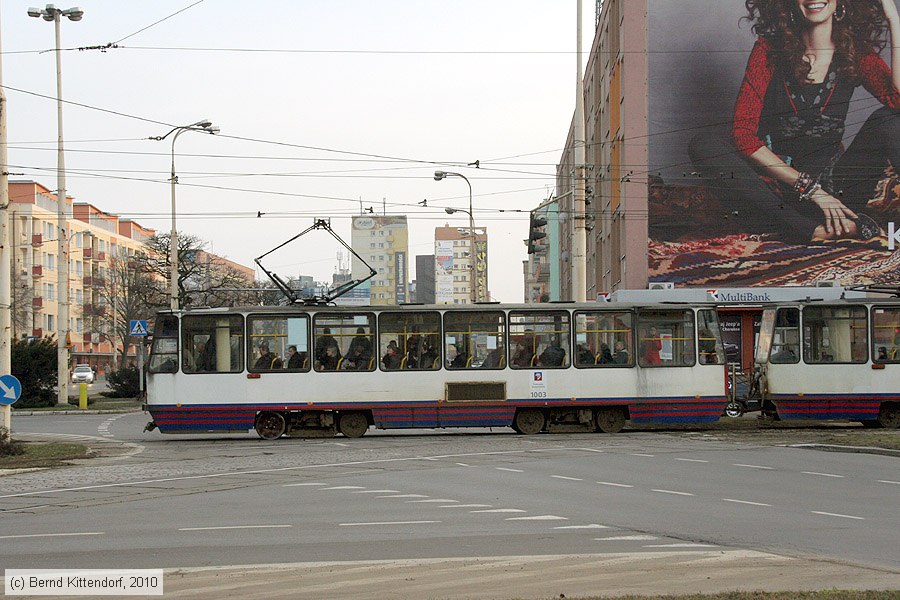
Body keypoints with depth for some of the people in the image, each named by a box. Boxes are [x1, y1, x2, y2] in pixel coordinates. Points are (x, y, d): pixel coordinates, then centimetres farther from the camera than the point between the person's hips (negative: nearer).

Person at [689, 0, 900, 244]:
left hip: (832, 183, 1)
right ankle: (811, 230, -37)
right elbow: (742, 133, -9)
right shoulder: (769, 49, 0)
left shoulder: (855, 53, 4)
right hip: (774, 185, 0)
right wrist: (810, 187, -17)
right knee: (702, 146, -25)